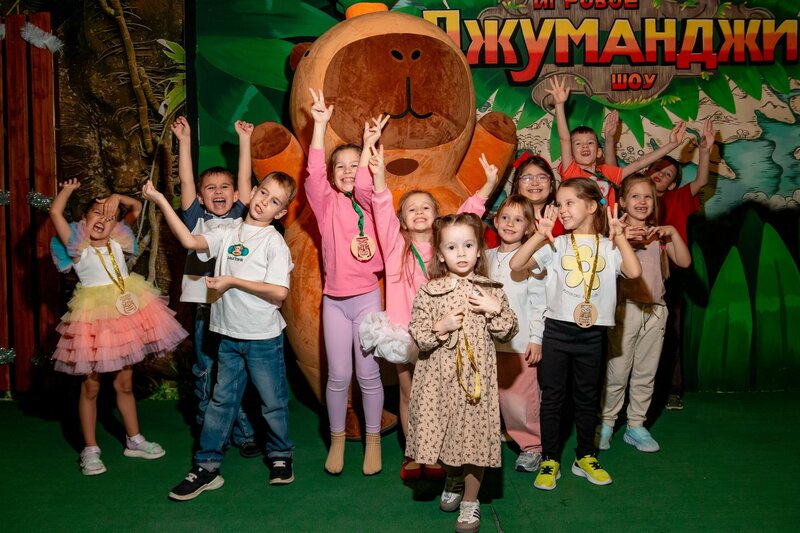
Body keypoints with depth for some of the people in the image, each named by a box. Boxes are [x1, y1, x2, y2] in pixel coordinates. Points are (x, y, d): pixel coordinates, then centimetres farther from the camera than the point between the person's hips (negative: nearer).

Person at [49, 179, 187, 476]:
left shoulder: (118, 242, 7)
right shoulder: (77, 247, -6)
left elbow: (137, 208, 12)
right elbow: (55, 212, -18)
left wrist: (117, 198, -5)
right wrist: (68, 189, -1)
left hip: (127, 313, 4)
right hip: (94, 317, -4)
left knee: (125, 383, 15)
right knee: (91, 386, 4)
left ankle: (134, 440, 27)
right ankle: (90, 450, 16)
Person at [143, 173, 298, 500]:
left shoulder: (274, 242, -10)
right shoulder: (228, 233, 6)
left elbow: (279, 293, -18)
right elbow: (190, 241, -5)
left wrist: (232, 281, -17)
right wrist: (161, 202, -7)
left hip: (263, 337, -4)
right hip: (229, 335, 4)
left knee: (273, 401, 10)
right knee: (221, 400, 11)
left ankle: (281, 456, 31)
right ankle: (206, 467, 19)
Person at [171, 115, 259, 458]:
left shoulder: (239, 218, 8)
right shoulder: (196, 220, 7)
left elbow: (245, 179, 4)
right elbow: (186, 181, 0)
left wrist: (244, 139, 4)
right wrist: (184, 140, -3)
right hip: (205, 305, 0)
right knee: (205, 372, 7)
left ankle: (240, 433, 16)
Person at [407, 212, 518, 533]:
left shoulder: (490, 291, 1)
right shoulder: (429, 292, -4)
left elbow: (508, 333, 4)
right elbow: (417, 335, -4)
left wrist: (495, 310, -12)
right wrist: (440, 327, -20)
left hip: (476, 376, 0)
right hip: (440, 377, 0)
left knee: (473, 437, 4)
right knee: (446, 433, 11)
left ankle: (470, 501, 26)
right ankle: (453, 482, 44)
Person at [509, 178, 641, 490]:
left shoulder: (609, 246, 2)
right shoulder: (556, 245, 2)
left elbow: (634, 272, -17)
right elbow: (516, 265, -9)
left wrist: (618, 235, -15)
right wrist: (540, 235, -16)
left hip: (592, 333, 1)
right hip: (557, 330, 0)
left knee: (587, 397, 14)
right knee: (552, 396, 6)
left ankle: (585, 457, 29)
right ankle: (550, 460, 17)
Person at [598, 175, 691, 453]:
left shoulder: (659, 234, 11)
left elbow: (684, 261, 2)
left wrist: (673, 233, -8)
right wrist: (622, 239, -28)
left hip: (655, 309, 5)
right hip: (626, 307, -5)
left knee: (646, 373, 10)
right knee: (617, 372, -1)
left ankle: (636, 426, 19)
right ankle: (606, 423, 13)